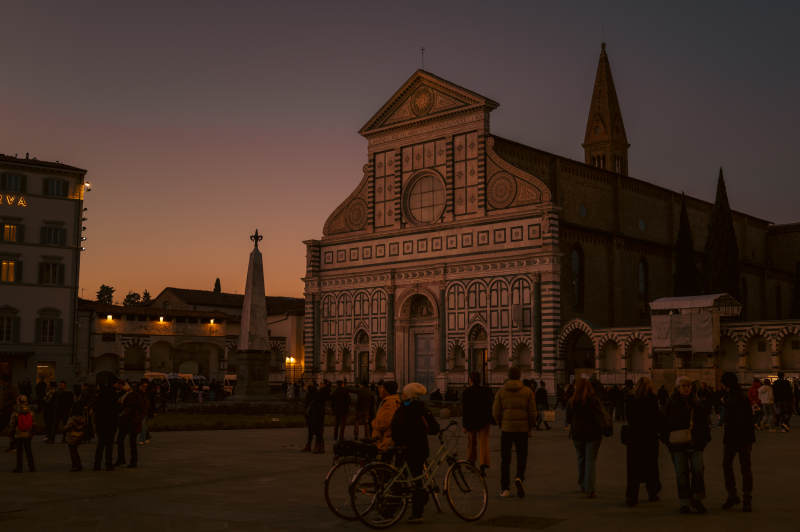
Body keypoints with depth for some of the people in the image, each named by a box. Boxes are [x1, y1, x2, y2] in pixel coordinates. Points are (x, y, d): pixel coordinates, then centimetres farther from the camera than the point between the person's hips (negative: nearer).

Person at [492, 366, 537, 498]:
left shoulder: (501, 391, 0)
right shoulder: (527, 391, -1)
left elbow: (496, 411, -2)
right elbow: (532, 412, -2)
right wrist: (531, 427, 12)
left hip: (506, 428, 0)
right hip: (522, 429, 0)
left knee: (505, 459, 7)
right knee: (522, 457, 10)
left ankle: (505, 488, 6)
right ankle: (519, 477, -17)